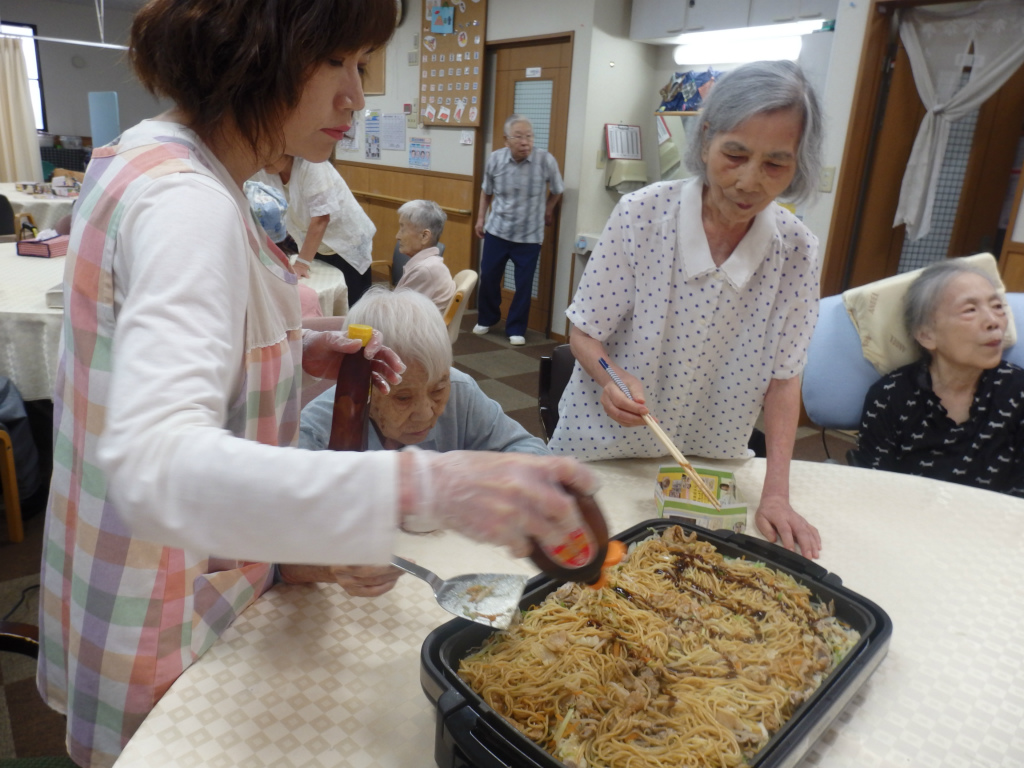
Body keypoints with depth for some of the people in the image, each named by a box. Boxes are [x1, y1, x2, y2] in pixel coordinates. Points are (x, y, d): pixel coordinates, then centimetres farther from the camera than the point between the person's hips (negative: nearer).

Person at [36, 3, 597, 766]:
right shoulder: (186, 203, -29)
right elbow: (157, 466, -43)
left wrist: (298, 352, -1)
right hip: (168, 626, -9)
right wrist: (424, 486, -53)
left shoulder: (144, 156, 3)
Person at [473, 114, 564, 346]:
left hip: (530, 235, -2)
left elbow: (557, 191, 5)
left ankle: (516, 329, 18)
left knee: (524, 284, 2)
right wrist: (481, 218, 10)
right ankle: (486, 319, 30)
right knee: (488, 277, 7)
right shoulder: (495, 159, -6)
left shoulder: (546, 161, -14)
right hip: (496, 231, 2)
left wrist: (548, 211, 14)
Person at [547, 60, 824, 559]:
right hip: (601, 450, -1)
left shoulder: (798, 252, -11)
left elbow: (782, 378, -5)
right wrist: (611, 377, -32)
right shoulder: (641, 215, -19)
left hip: (709, 464, 2)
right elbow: (584, 334, -10)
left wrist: (776, 494, -12)